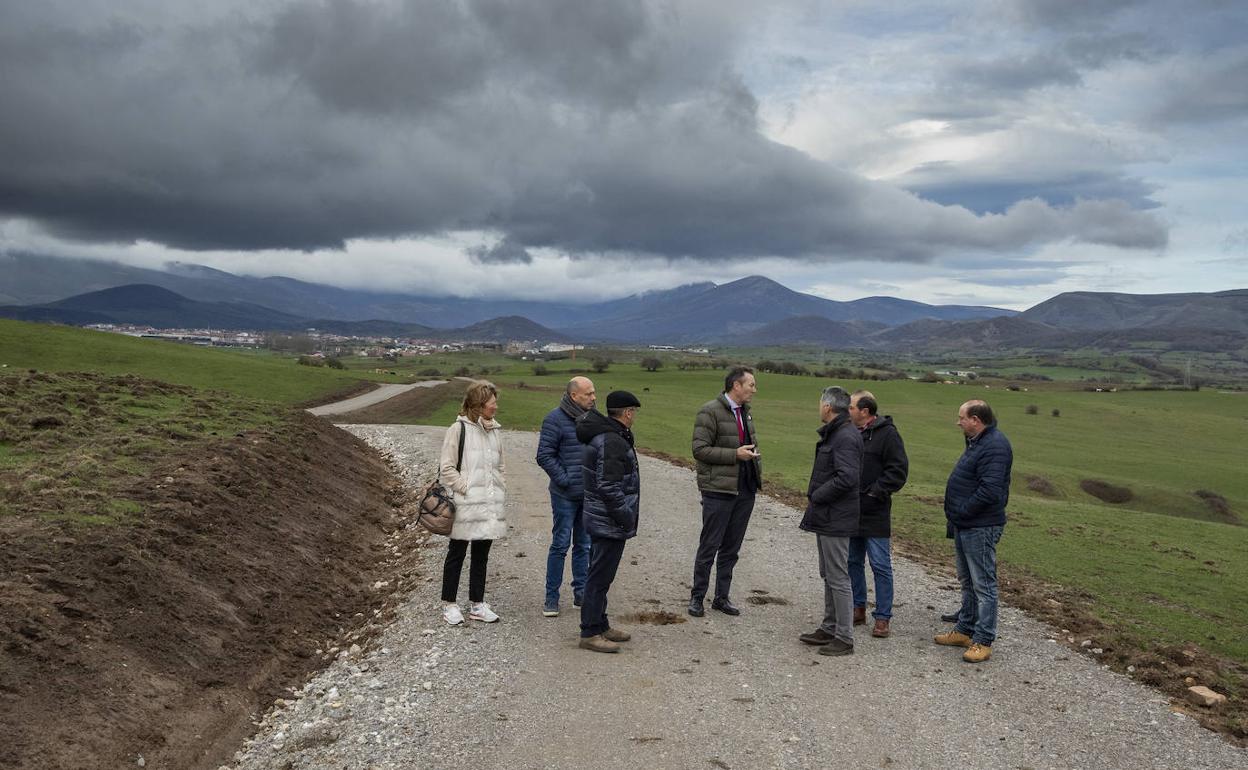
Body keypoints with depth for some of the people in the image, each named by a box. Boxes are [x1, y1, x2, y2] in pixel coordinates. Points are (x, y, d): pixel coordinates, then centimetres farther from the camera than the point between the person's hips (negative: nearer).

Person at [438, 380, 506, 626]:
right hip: (466, 505, -6)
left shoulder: (494, 431, 10)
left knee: (481, 556, 13)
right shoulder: (459, 429, -9)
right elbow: (447, 468, -10)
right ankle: (449, 604, 18)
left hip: (490, 505, 6)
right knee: (456, 555, 7)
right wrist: (466, 489, -14)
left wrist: (499, 490, 8)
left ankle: (477, 604, 23)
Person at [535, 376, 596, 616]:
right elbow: (544, 455, -12)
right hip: (565, 496, -6)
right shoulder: (556, 419, -11)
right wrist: (564, 479, -14)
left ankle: (581, 593, 23)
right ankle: (551, 598, 9)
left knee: (584, 545, 13)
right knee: (560, 545, -1)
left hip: (590, 495, 6)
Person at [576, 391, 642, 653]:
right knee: (600, 577, -3)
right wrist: (627, 518, -18)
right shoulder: (612, 441, -21)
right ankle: (590, 633, 5)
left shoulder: (601, 434, 12)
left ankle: (600, 625, 29)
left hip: (599, 520, 11)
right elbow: (609, 487, -25)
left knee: (600, 575, 18)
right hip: (609, 523, -11)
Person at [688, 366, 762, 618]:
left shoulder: (745, 412, 13)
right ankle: (697, 597, 14)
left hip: (745, 490, 7)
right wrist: (735, 454, -20)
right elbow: (700, 449, -16)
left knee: (731, 548, 13)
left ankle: (722, 597, 23)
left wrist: (755, 463, 10)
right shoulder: (710, 411, -11)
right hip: (719, 490, -7)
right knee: (709, 546, 1)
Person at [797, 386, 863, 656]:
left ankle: (844, 638, 4)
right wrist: (816, 495, 8)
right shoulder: (834, 433, 14)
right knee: (829, 575, 18)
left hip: (836, 520, -11)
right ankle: (829, 628, 29)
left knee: (838, 577, -3)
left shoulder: (846, 437, -19)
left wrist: (817, 495, -18)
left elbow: (847, 477, -29)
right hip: (826, 517, 11)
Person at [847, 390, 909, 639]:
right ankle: (858, 608, 27)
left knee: (880, 566, 1)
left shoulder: (887, 434, -10)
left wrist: (875, 492, -18)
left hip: (875, 515, -7)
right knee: (853, 562, 14)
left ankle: (882, 617, 9)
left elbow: (898, 471, -14)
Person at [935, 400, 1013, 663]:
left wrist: (961, 512, -17)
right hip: (965, 526, 11)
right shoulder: (978, 442, 14)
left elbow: (989, 491, -28)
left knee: (983, 584, -3)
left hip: (980, 528, -11)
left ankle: (983, 641, 4)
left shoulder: (995, 446, -20)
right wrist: (955, 515, 10)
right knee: (968, 581, 19)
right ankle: (965, 630, 30)